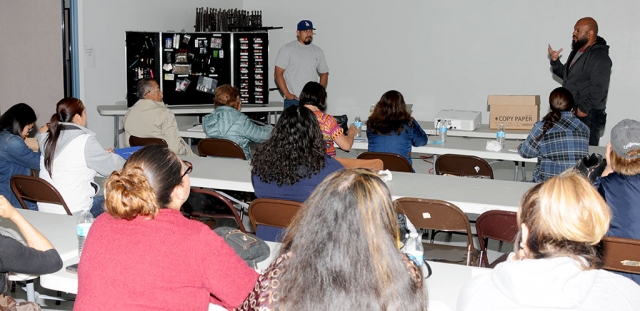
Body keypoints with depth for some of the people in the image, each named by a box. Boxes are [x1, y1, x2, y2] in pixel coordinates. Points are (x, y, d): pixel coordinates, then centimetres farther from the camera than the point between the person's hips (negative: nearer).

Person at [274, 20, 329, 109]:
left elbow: (324, 74, 22)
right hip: (293, 101, -4)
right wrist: (287, 94, -11)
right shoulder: (287, 49, 0)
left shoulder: (318, 51, 14)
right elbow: (278, 73, -4)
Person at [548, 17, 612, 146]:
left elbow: (599, 88, -21)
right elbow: (566, 75, 26)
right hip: (572, 113, 10)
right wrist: (555, 61, 10)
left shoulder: (599, 56, -14)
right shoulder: (577, 52, 17)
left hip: (588, 116, -9)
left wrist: (584, 109, -22)